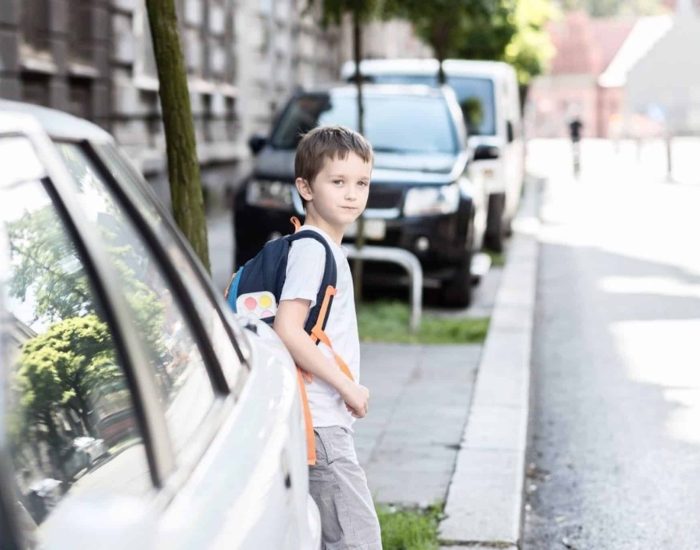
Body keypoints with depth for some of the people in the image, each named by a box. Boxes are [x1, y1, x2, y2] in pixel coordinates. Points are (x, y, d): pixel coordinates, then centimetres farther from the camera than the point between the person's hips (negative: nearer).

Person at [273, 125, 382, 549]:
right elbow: (287, 329, -23)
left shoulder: (327, 248, 15)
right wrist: (347, 386, -18)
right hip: (319, 423, -10)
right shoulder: (312, 249, -14)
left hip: (326, 422, 10)